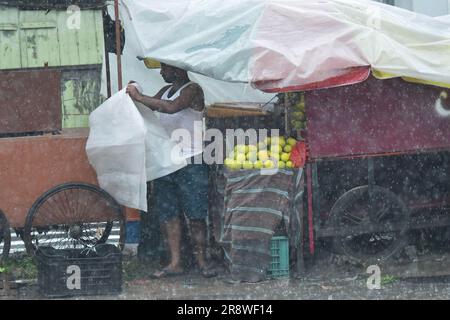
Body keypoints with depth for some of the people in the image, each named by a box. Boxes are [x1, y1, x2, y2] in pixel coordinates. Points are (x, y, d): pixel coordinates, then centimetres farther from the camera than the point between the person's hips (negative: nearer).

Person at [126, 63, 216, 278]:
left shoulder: (192, 90, -9)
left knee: (196, 215, -3)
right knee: (168, 214, 5)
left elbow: (171, 107, -26)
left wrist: (139, 97, -21)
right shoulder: (165, 91, 17)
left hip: (190, 162, -7)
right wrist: (135, 93, 2)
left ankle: (202, 260, 5)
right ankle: (175, 263, 8)